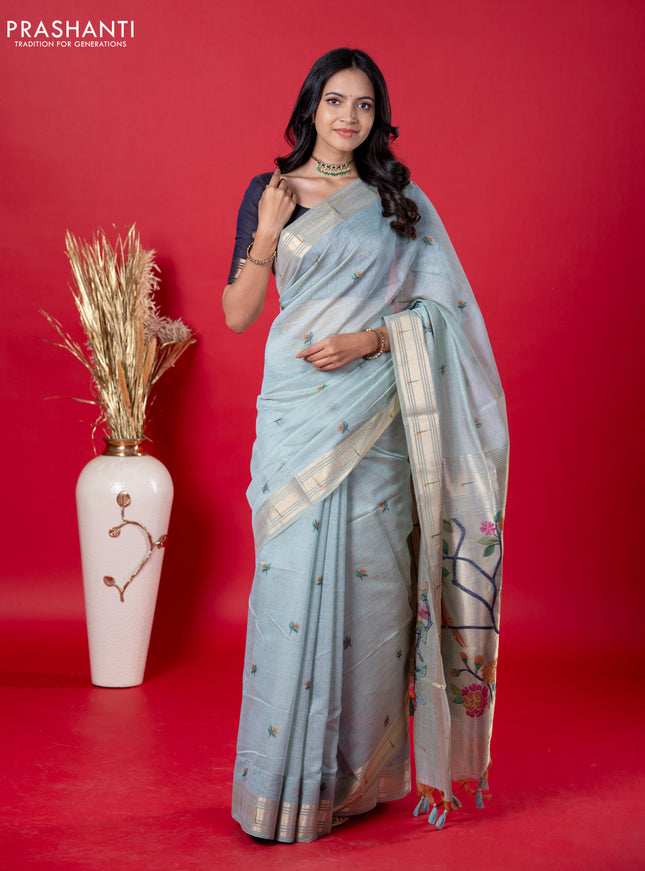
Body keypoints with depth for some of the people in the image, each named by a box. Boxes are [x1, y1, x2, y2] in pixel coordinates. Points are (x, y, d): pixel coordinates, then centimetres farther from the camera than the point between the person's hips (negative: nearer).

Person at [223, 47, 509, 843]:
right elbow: (236, 314, 5)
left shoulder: (401, 202, 9)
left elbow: (441, 307, 5)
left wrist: (370, 339, -11)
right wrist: (267, 233, -8)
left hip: (377, 419, 1)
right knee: (293, 581, -4)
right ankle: (287, 779, 8)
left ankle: (363, 772, 16)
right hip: (300, 413, 0)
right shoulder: (269, 192, 9)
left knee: (369, 584, 2)